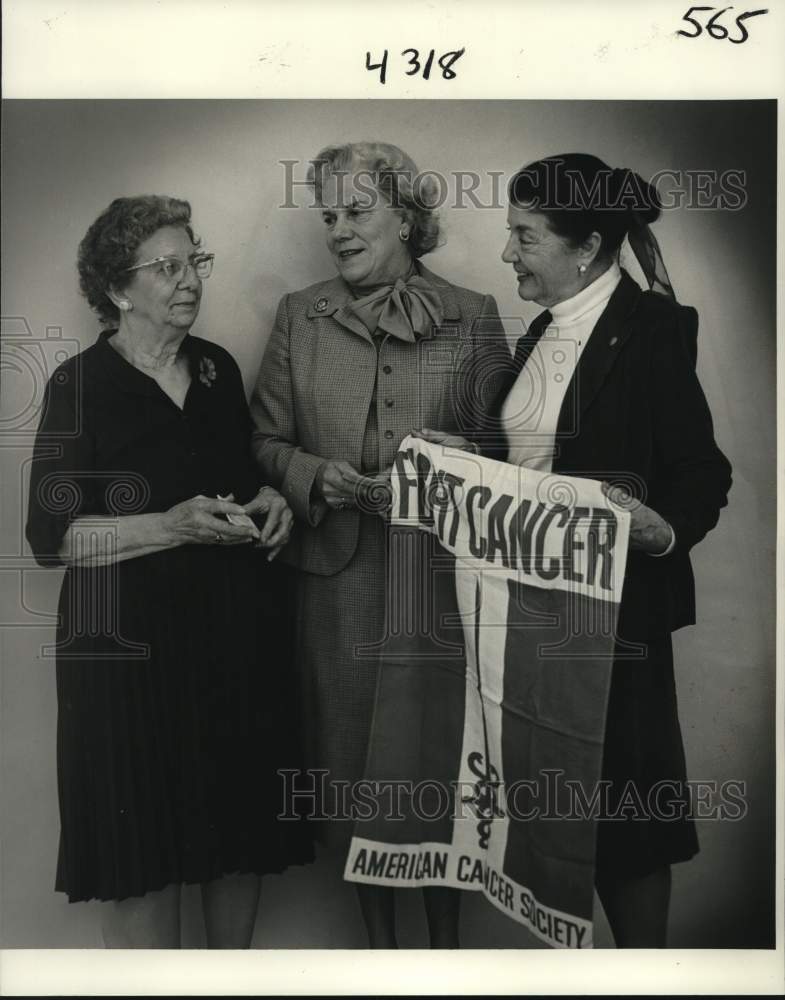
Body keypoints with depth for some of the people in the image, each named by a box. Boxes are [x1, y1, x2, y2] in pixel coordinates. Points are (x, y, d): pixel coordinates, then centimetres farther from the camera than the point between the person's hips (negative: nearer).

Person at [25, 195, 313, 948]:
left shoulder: (219, 369, 9)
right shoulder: (80, 385, -7)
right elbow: (50, 536, -10)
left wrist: (269, 502, 1)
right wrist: (172, 526, -21)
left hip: (239, 631, 5)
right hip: (135, 647, -5)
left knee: (243, 828, 12)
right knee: (144, 842, 3)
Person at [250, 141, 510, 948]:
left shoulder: (474, 318, 3)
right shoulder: (299, 316, 8)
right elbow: (267, 440, 9)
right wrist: (316, 476, -10)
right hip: (339, 580, 2)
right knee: (353, 756, 10)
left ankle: (446, 930, 31)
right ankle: (378, 931, 32)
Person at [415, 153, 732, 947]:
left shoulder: (650, 328, -11)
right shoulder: (543, 332, 12)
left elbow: (702, 473, -14)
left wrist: (664, 532, -32)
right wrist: (469, 462, 5)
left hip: (614, 602, -7)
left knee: (620, 794, 5)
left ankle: (643, 951, 25)